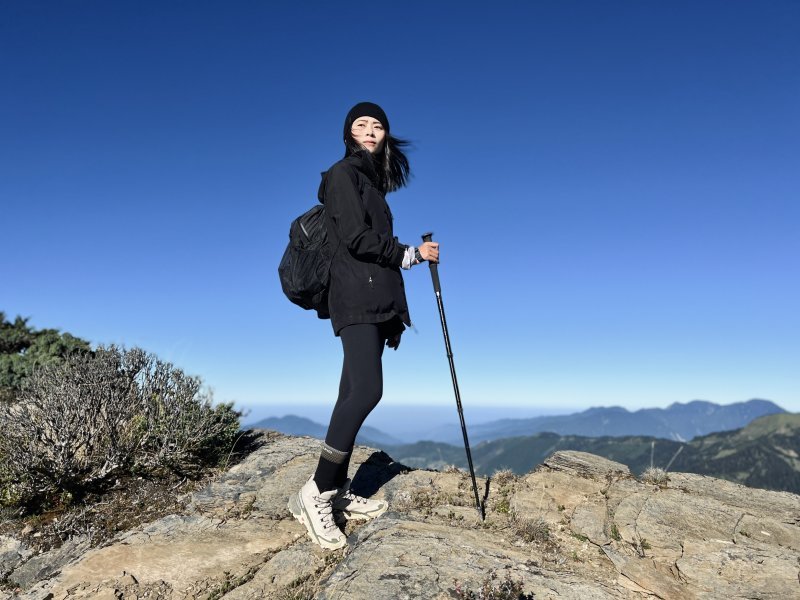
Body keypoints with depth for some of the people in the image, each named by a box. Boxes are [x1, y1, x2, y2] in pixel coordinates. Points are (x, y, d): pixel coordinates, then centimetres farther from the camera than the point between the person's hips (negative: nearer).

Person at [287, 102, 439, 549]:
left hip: (377, 301, 8)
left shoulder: (373, 182, 25)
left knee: (355, 394, 3)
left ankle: (338, 493, 8)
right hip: (357, 298, -8)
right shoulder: (344, 174, 0)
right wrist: (412, 254, -1)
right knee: (366, 390, -20)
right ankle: (315, 494, -13)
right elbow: (357, 239, -11)